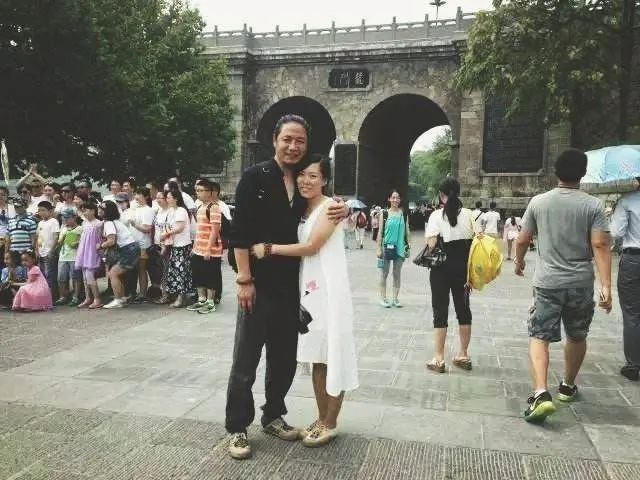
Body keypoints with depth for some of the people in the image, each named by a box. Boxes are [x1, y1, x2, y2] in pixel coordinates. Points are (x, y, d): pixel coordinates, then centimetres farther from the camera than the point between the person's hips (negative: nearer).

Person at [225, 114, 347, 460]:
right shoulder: (255, 177, -6)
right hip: (259, 283, -5)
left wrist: (340, 212, -5)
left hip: (291, 285, 5)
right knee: (246, 360, 3)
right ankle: (236, 428, 16)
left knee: (285, 357, 14)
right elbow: (239, 232, -11)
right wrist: (244, 279, -15)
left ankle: (273, 416, 31)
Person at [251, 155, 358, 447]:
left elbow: (311, 246, -17)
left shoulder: (329, 206, -9)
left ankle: (330, 424, 13)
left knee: (333, 356, 2)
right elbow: (298, 245, 11)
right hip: (308, 289, 7)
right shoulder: (302, 209, 13)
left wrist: (269, 249, -15)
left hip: (329, 290, -7)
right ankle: (321, 418, 25)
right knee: (317, 357, 13)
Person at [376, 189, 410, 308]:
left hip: (400, 247, 2)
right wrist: (378, 248, -5)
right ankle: (383, 298, 15)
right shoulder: (384, 213, -1)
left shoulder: (404, 214, 4)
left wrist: (407, 247, 5)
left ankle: (395, 298, 18)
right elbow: (381, 232, -1)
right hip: (387, 246, -2)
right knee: (384, 273, 5)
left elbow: (406, 231, 8)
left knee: (397, 274, 9)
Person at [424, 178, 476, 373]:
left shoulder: (437, 215, -9)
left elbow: (431, 245, -17)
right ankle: (463, 356, 23)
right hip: (463, 268, 3)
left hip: (441, 269, -3)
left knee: (440, 311, 3)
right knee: (463, 309, 13)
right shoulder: (469, 214, 0)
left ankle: (438, 359, 6)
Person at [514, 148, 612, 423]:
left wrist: (519, 262, 23)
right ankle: (567, 387, 36)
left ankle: (541, 394, -18)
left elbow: (522, 240, 4)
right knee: (577, 337, 20)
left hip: (547, 282, -1)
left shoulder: (538, 202, -1)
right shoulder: (593, 205, -4)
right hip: (581, 283, 1)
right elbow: (600, 246, -12)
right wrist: (606, 285, -12)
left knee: (539, 337, 0)